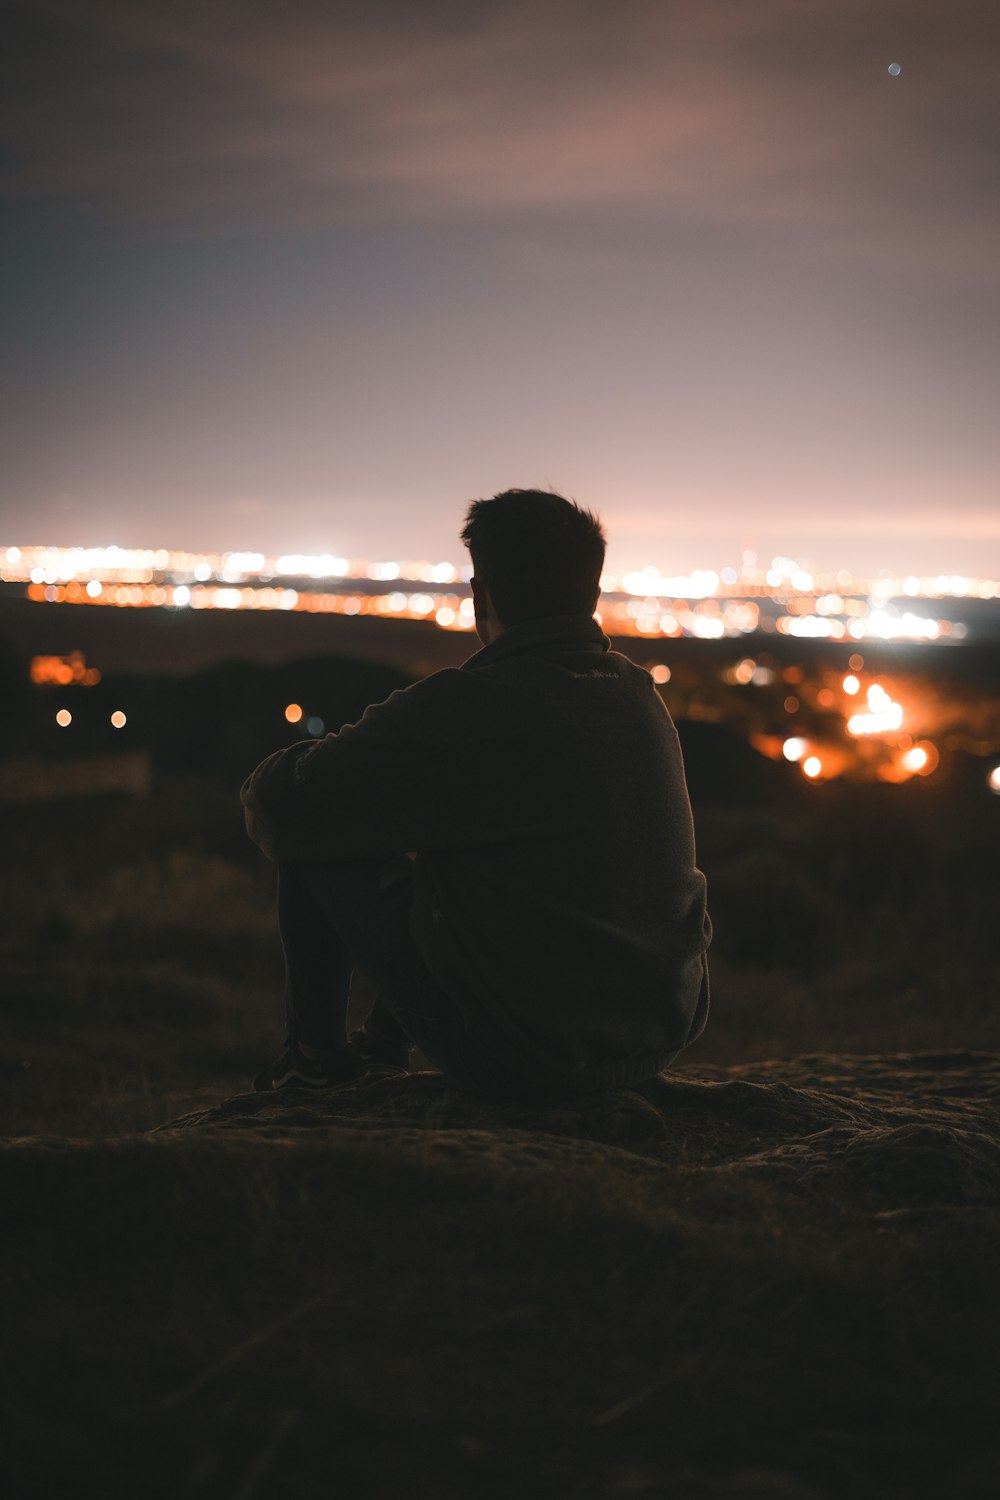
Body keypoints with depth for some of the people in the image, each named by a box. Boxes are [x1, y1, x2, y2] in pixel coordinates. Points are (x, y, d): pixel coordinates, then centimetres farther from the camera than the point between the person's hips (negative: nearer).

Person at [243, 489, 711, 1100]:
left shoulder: (467, 706, -20)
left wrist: (271, 785, 11)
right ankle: (386, 1041, 46)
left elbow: (284, 802, -14)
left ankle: (318, 1050, 26)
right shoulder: (643, 698, 3)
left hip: (521, 1064, -7)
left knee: (314, 840, 6)